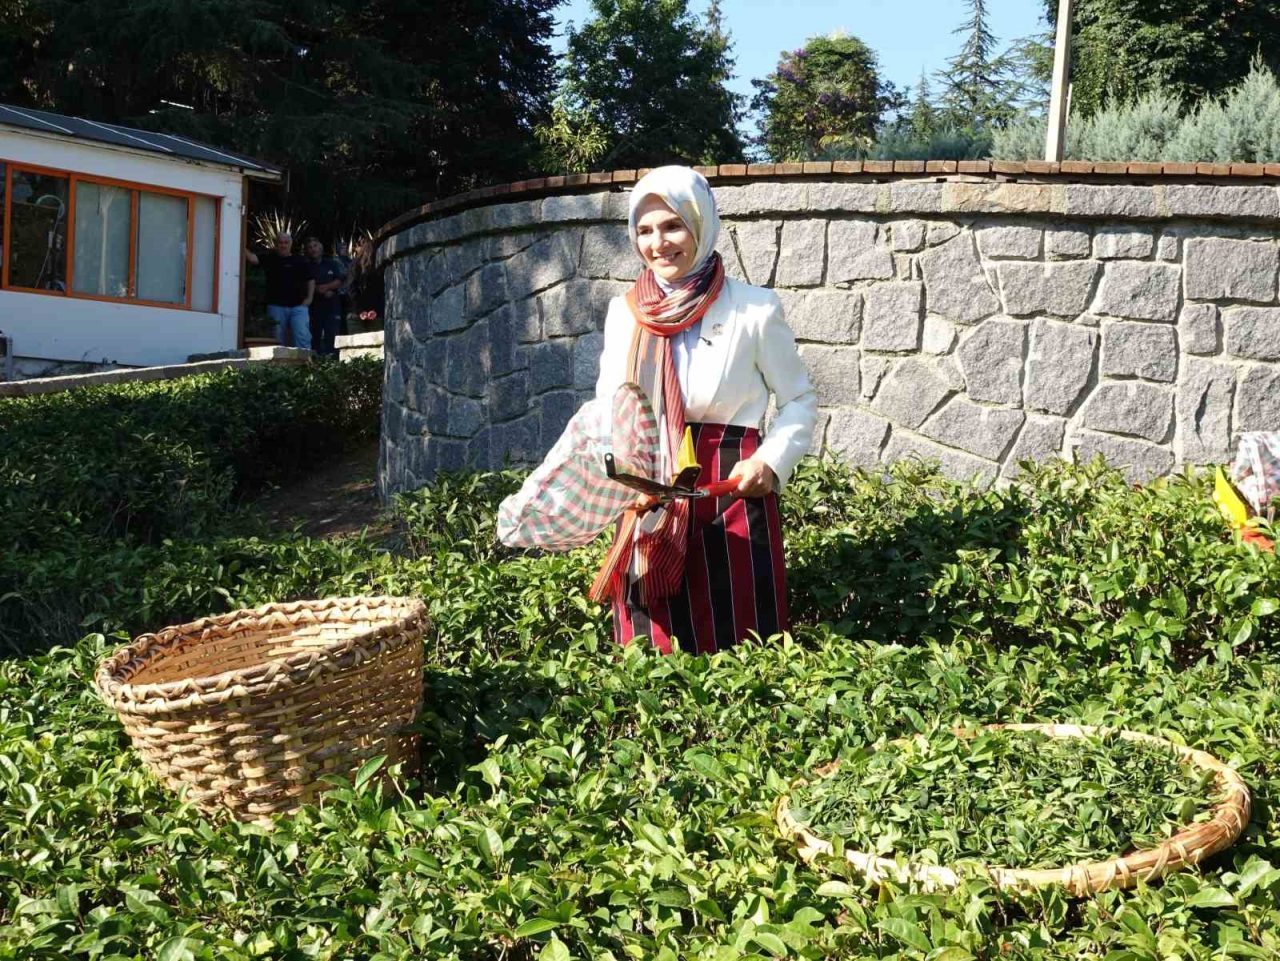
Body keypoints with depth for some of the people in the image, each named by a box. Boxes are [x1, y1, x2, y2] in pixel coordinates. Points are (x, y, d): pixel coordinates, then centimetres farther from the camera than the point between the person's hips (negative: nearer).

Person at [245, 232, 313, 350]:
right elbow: (252, 258, -8)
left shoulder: (301, 261, 9)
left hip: (298, 306, -1)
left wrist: (309, 298, 3)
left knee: (302, 337, -12)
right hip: (276, 306, 1)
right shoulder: (269, 258, 8)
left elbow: (310, 280, 14)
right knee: (279, 340, 5)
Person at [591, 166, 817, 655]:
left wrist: (772, 460, -11)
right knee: (653, 653, 8)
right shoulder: (624, 311, 6)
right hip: (647, 503, 3)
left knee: (736, 648, 3)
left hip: (731, 494, -3)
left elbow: (800, 399, 6)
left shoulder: (755, 309, -4)